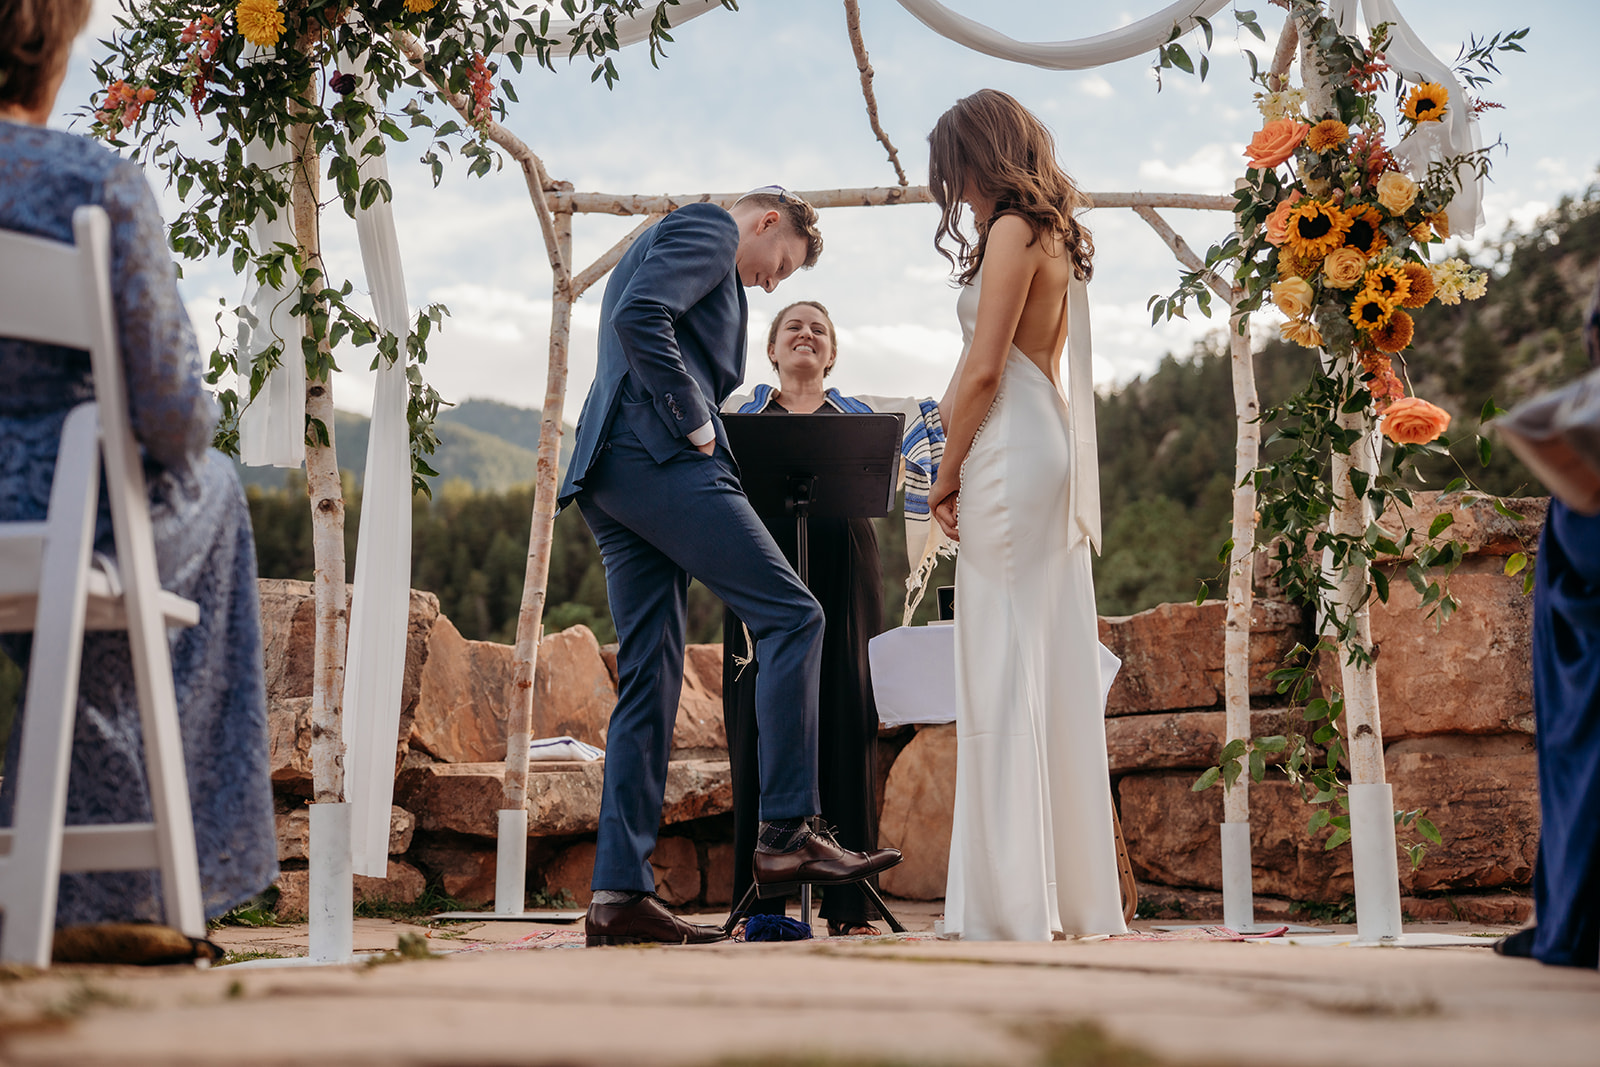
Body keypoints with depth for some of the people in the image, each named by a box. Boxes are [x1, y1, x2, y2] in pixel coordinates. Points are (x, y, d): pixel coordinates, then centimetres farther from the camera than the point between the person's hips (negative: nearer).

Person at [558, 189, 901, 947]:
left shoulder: (658, 245, 34)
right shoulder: (707, 230, 4)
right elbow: (639, 318, -15)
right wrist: (695, 423, -11)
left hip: (611, 473, 10)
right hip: (661, 458, -10)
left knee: (649, 679, 4)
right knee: (791, 616, -10)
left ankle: (619, 894, 1)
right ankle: (785, 836, -12)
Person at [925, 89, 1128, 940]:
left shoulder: (1013, 231, -8)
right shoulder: (1053, 235, 20)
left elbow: (982, 372, -14)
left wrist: (945, 478, -6)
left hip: (1011, 457, -9)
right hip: (1053, 454, 9)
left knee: (1004, 674, -8)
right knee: (1054, 670, 9)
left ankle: (1012, 900, -5)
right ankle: (1071, 893, 14)